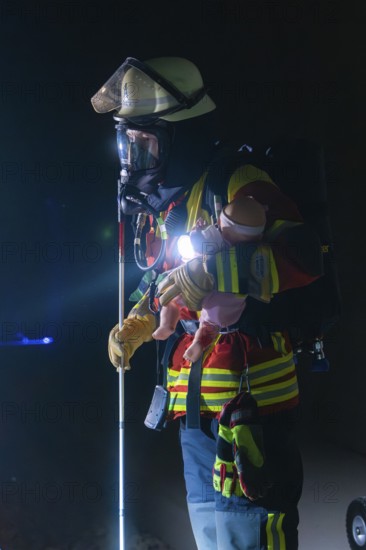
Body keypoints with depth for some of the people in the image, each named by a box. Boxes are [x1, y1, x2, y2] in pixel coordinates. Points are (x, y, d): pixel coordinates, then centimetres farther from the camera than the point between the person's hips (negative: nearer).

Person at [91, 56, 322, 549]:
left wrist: (215, 272, -31)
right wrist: (134, 327, 13)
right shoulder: (164, 207, 15)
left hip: (249, 395, -9)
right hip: (195, 401, 9)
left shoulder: (237, 188, -14)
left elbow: (305, 254, -25)